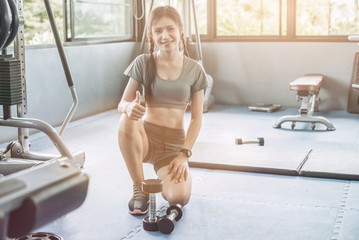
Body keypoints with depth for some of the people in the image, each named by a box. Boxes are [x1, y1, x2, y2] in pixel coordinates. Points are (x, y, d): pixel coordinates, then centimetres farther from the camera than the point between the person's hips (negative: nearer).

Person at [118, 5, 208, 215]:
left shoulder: (194, 70, 1)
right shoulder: (143, 63, -1)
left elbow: (197, 118, 2)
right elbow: (122, 104, -5)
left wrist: (184, 154, -9)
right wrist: (130, 107, -30)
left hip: (175, 143, 0)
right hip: (146, 136, 0)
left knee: (179, 198, -25)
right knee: (126, 121, -36)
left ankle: (166, 178, 15)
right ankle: (140, 189, -16)